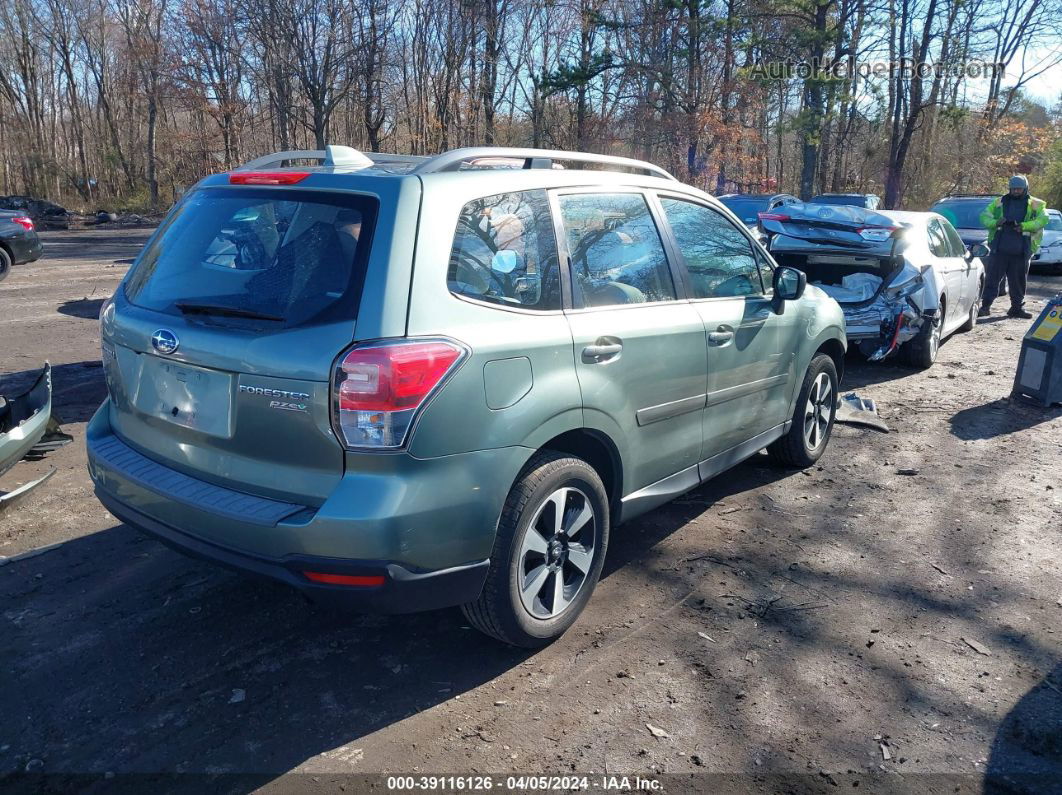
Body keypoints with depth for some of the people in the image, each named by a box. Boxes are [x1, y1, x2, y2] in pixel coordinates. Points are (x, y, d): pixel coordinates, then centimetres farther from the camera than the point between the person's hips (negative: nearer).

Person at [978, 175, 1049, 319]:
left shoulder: (1035, 204, 8)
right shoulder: (999, 202, 11)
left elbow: (1043, 219, -6)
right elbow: (984, 216, 8)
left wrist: (1024, 226, -20)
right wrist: (995, 222, -13)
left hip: (1021, 251, 0)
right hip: (999, 248, 0)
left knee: (1018, 280, 8)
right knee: (993, 278, -2)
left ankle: (1017, 308, 18)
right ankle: (985, 306, 1)